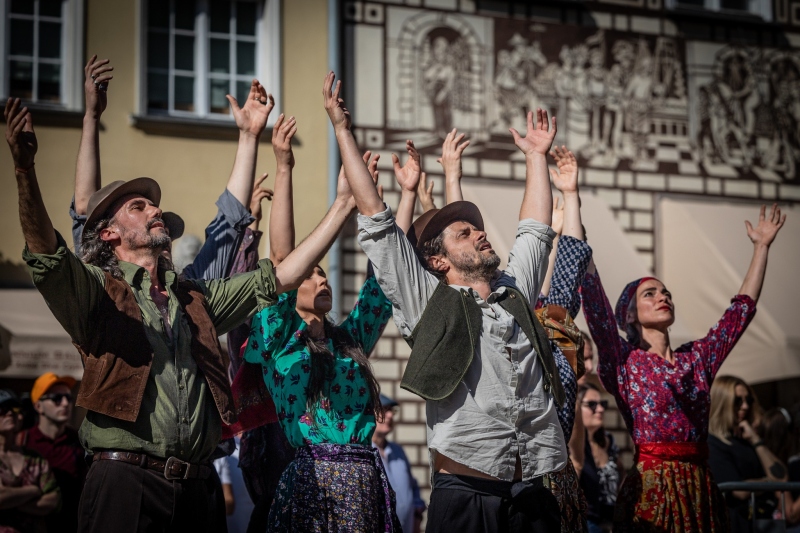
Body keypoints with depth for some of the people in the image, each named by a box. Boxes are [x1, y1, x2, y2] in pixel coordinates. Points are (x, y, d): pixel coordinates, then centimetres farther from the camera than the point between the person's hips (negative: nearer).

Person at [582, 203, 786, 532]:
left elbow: (742, 309, 23)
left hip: (699, 487, 4)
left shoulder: (697, 357, 16)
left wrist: (761, 246, 26)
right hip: (651, 486, -4)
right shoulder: (624, 360, 3)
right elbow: (596, 305, -8)